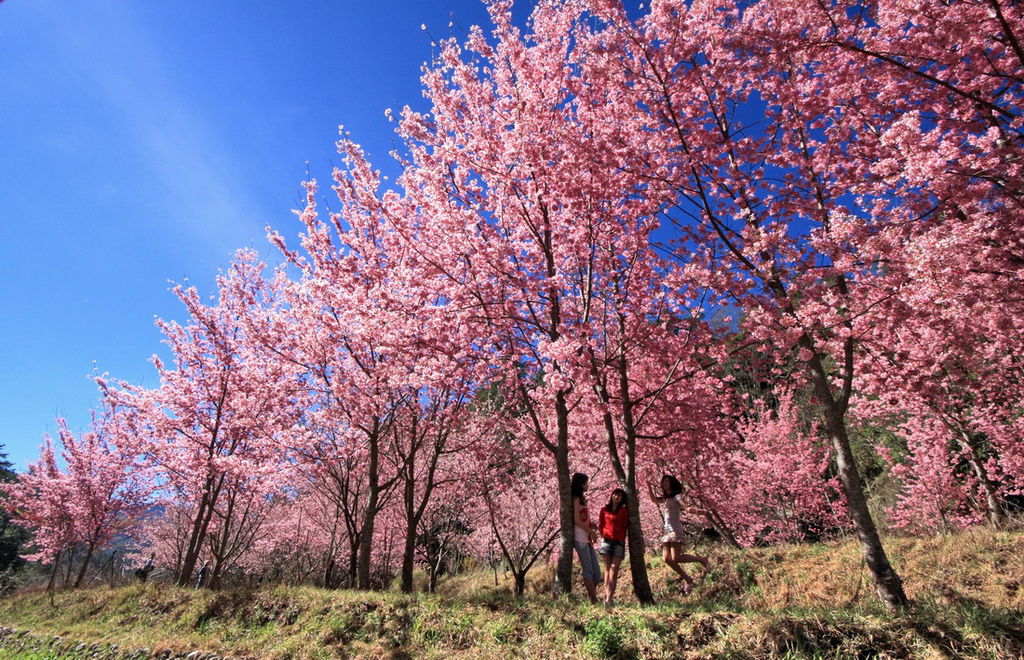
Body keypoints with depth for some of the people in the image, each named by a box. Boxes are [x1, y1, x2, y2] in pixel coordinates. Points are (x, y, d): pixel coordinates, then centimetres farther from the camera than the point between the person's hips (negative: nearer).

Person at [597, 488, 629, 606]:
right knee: (607, 569, 1)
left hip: (619, 542, -1)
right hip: (606, 541, 1)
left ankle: (609, 598, -11)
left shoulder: (624, 511, 8)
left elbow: (625, 526, 8)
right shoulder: (604, 509, 9)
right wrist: (604, 536, 6)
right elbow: (600, 525, 11)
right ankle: (607, 594, 1)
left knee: (614, 569, -7)